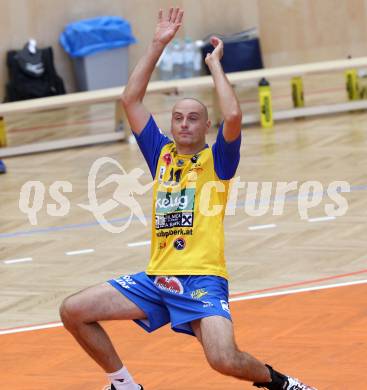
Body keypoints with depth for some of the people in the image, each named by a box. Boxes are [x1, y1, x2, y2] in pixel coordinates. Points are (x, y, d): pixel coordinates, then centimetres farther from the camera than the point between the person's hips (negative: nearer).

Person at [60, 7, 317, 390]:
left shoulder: (217, 159, 3)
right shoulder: (161, 154, 15)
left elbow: (233, 117, -18)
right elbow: (130, 100, 11)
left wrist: (214, 63, -6)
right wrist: (158, 45, 7)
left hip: (202, 280, -5)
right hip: (155, 279, 6)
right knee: (72, 311, -4)